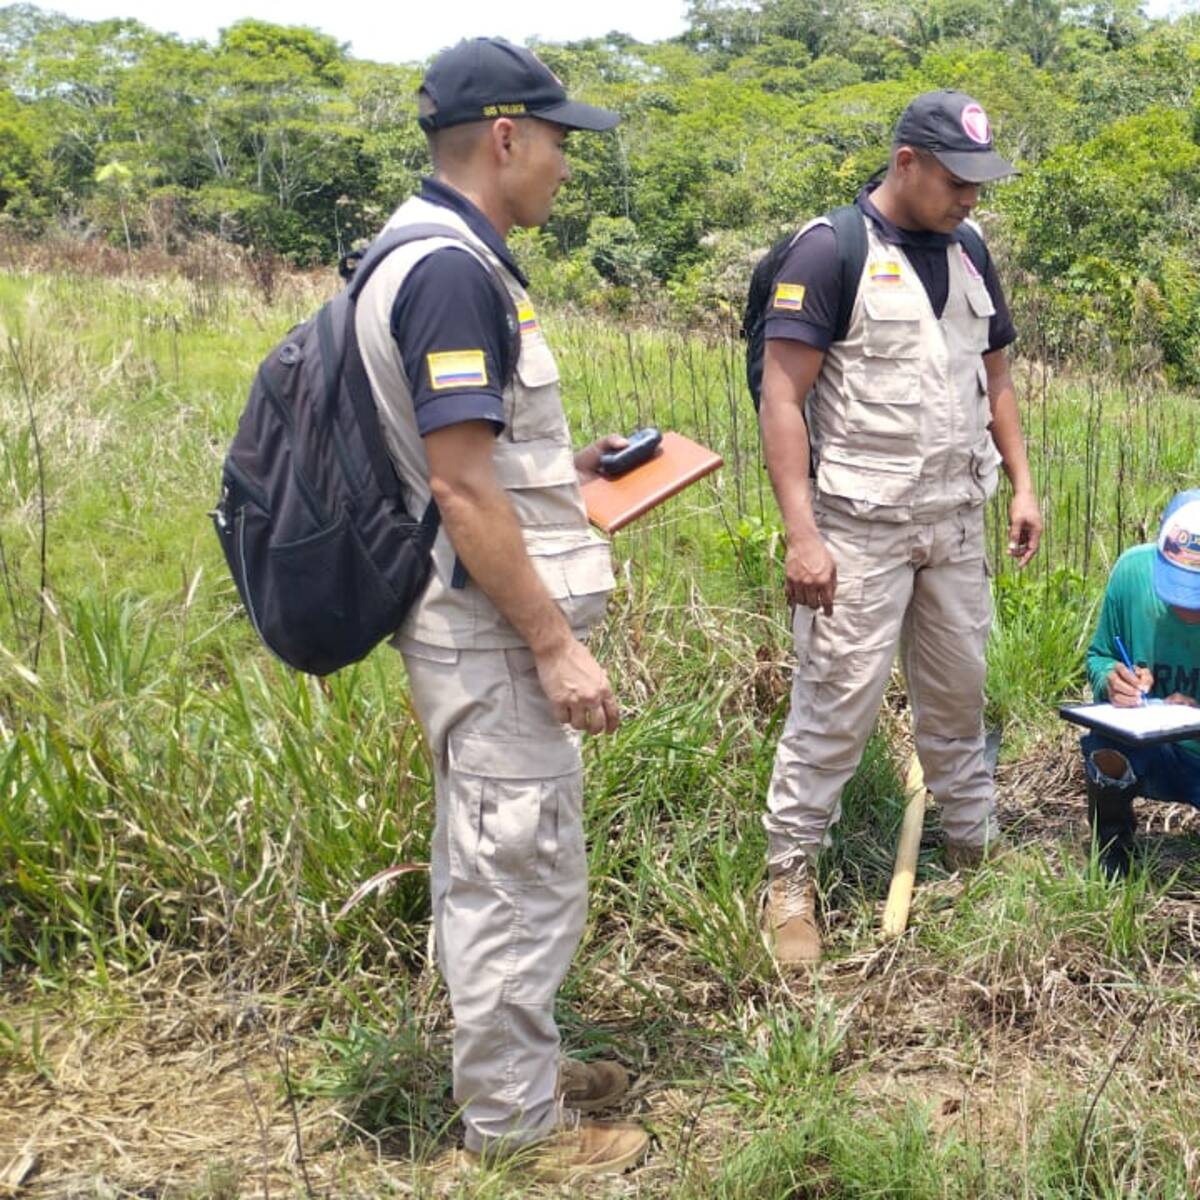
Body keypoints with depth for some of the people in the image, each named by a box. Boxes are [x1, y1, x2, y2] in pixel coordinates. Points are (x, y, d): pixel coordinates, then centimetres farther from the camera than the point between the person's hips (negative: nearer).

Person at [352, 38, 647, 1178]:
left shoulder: (434, 253, 11)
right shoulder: (453, 270, -20)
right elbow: (460, 488, -24)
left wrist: (566, 462, 21)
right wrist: (555, 644, -21)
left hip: (480, 626, 10)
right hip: (493, 631, -10)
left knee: (490, 862, 20)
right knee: (520, 872, 2)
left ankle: (513, 1064, 35)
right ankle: (514, 1120, 17)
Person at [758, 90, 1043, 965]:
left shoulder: (968, 256, 10)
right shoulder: (830, 252, -11)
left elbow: (994, 380, 19)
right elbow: (783, 398, -15)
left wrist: (1022, 485, 9)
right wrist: (802, 533, -20)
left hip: (957, 523, 6)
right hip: (860, 528, -6)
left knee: (959, 695, 15)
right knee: (836, 704, -2)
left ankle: (977, 851, 30)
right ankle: (791, 875, 11)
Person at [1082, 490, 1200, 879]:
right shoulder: (1134, 569, -14)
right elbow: (1098, 656, 1)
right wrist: (1110, 679, -22)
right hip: (1148, 751, 2)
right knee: (1106, 741, -32)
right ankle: (1113, 848, 1)